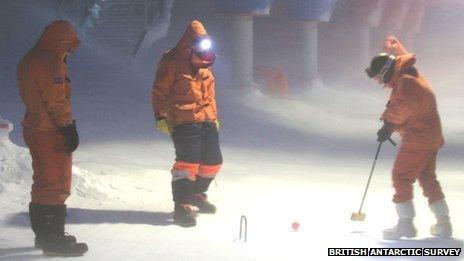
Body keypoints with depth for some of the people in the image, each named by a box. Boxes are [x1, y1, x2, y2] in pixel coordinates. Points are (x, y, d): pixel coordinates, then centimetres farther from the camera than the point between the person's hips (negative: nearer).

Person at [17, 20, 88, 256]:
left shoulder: (29, 60, 16)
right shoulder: (50, 63, -17)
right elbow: (56, 101, -22)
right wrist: (68, 127, -17)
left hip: (35, 129, 10)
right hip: (52, 132, -10)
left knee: (44, 183, 17)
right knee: (56, 185, -6)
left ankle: (45, 234, 26)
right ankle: (53, 239, -3)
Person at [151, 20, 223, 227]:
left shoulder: (204, 67, 18)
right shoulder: (171, 63, -5)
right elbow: (159, 92, -6)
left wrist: (215, 117, 25)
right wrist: (161, 117, -11)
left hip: (207, 122, 8)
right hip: (184, 122, -8)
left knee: (213, 162, 9)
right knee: (188, 161, -18)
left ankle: (196, 193, 33)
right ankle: (182, 205, -7)